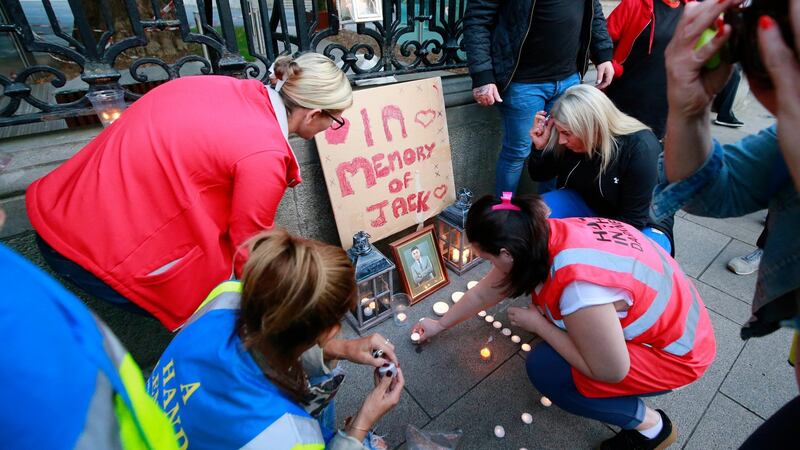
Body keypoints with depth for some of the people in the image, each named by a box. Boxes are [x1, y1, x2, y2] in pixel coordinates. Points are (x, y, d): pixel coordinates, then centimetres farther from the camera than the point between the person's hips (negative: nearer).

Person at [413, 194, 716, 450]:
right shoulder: (541, 237, -12)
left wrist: (537, 324, -19)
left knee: (546, 369, -17)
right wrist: (440, 324, 13)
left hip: (678, 349, -7)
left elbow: (611, 372, -26)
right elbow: (484, 292, 1)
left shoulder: (577, 286, -39)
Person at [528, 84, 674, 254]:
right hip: (589, 205, 4)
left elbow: (633, 220, -24)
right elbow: (539, 175, -3)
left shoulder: (640, 149, -29)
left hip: (642, 223, -3)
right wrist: (540, 146, -23)